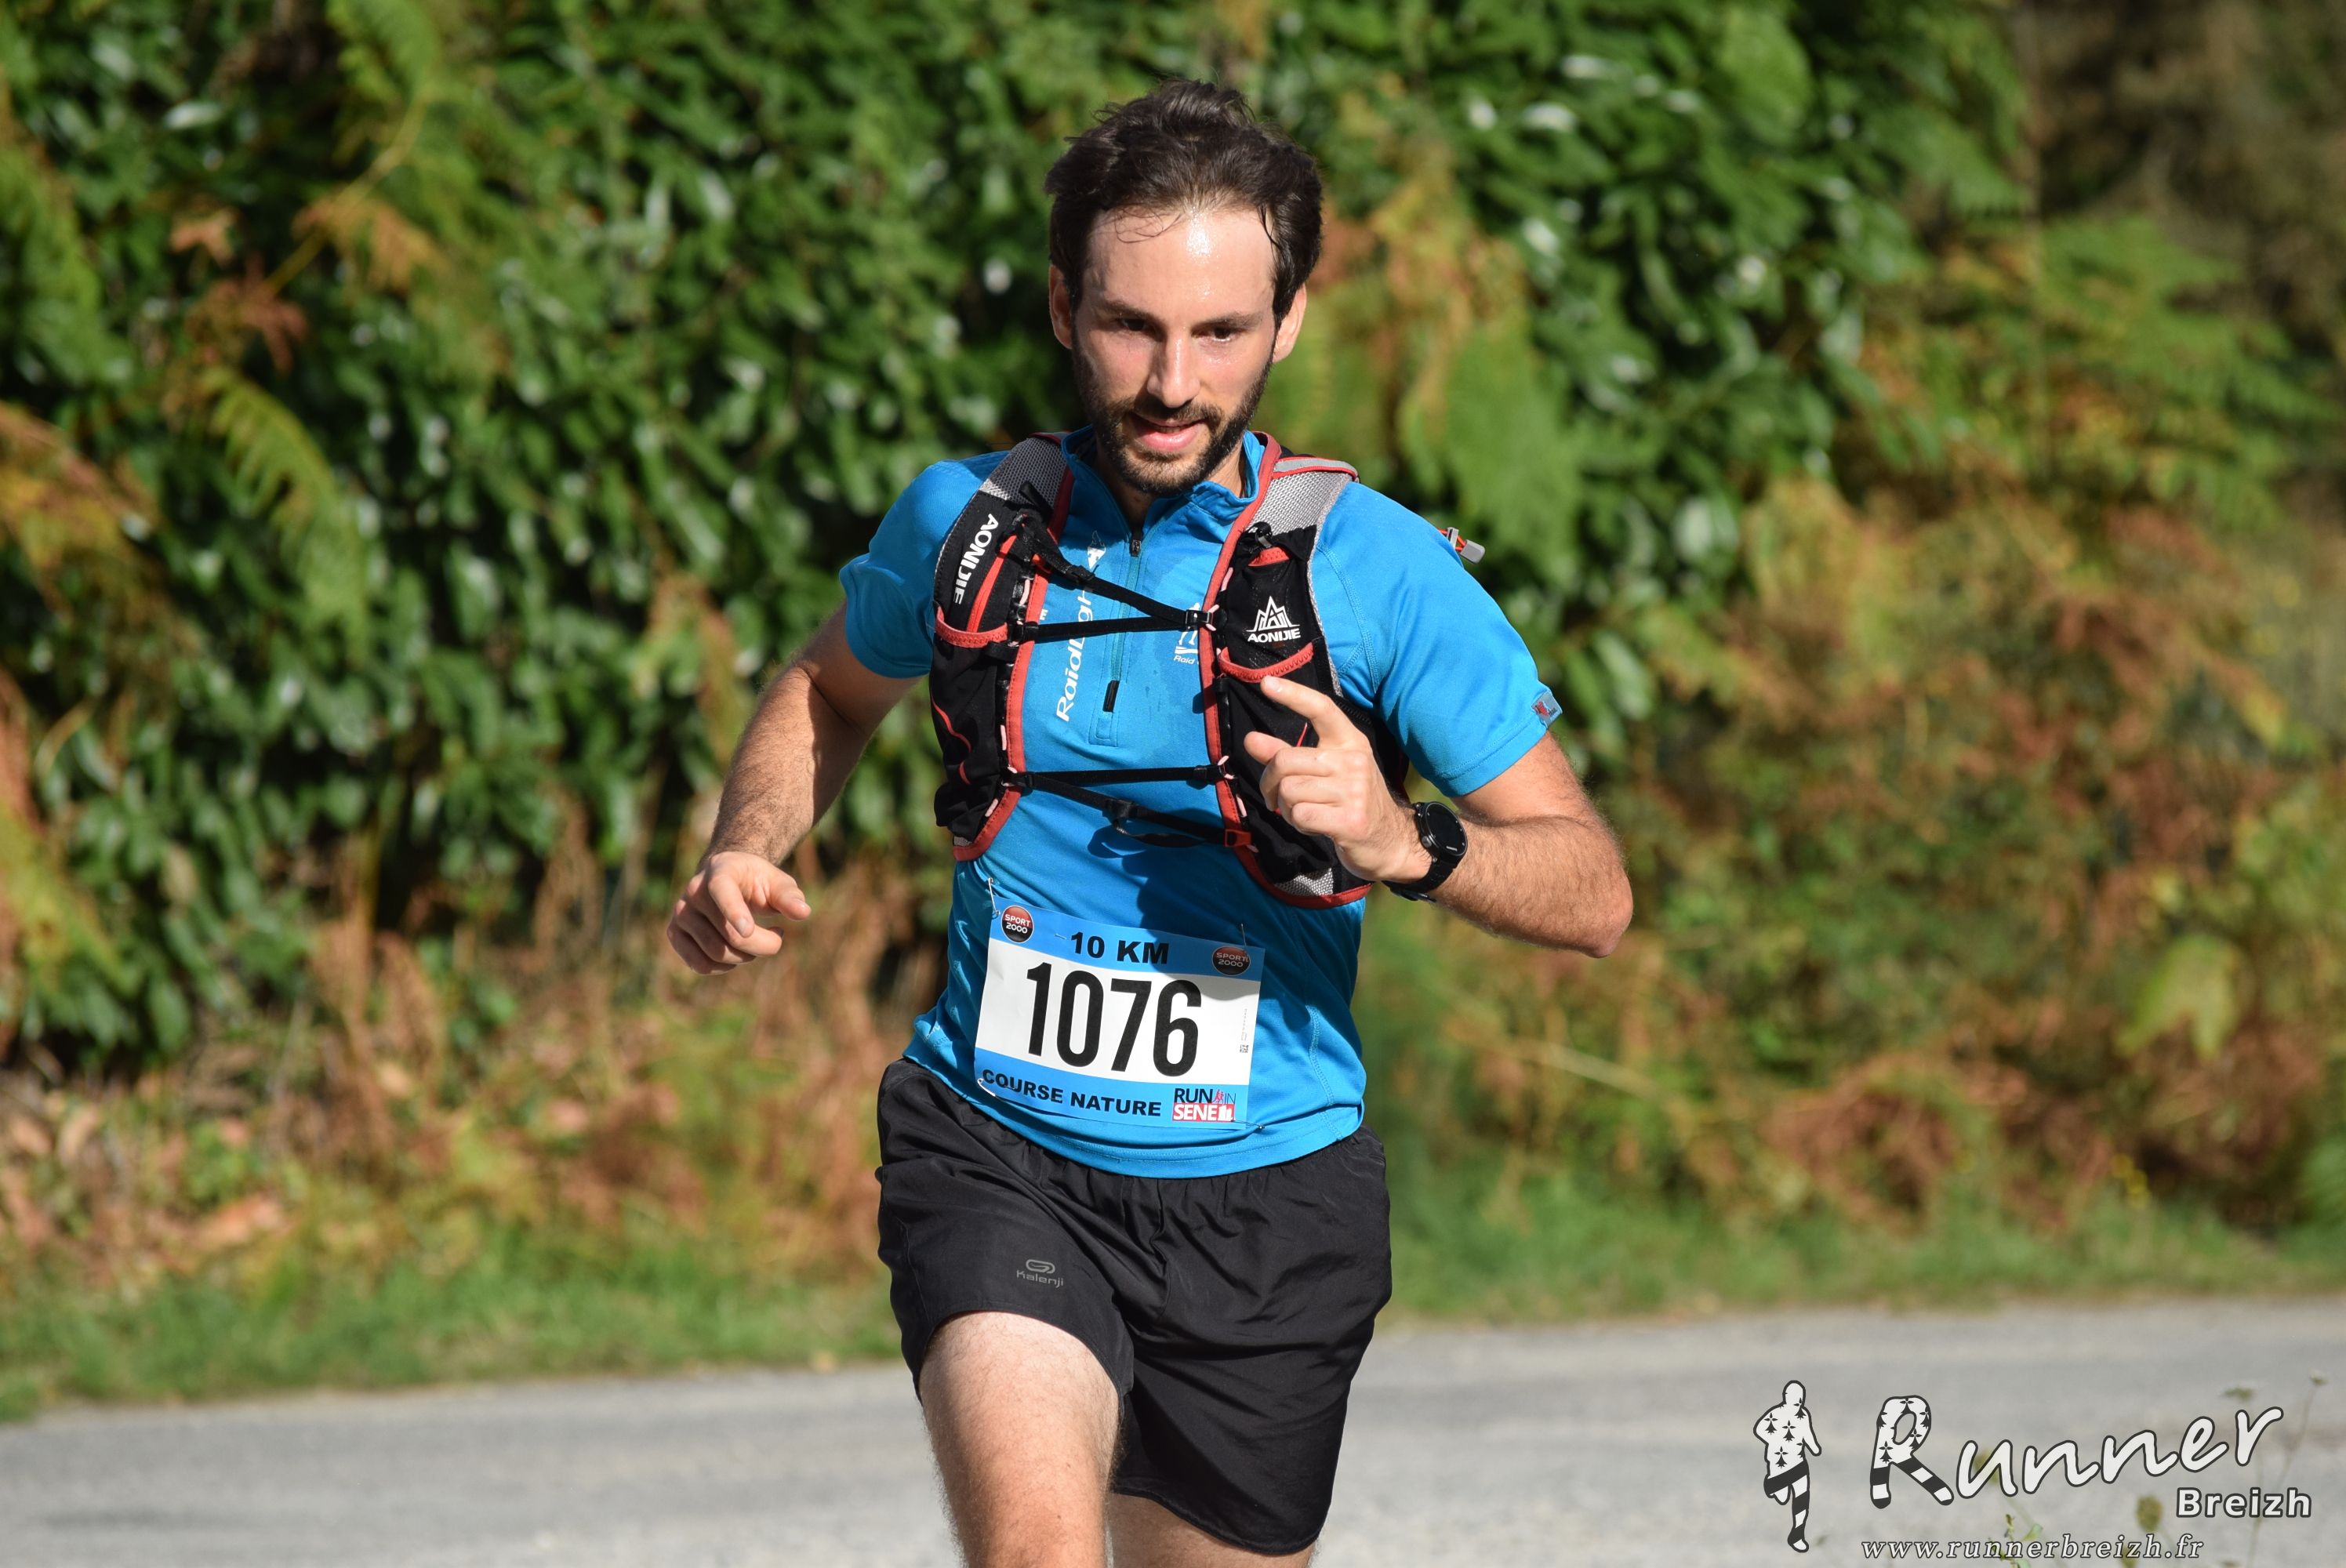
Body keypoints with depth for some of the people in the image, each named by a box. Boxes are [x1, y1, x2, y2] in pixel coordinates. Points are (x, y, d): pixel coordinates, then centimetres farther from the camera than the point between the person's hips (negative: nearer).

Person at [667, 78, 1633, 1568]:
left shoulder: (1376, 570, -8)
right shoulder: (965, 523, 0)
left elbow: (1594, 889, -7)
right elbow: (831, 692, 24)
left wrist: (1404, 841, -27)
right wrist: (746, 854, 3)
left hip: (1259, 1196, 0)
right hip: (994, 1154, 0)